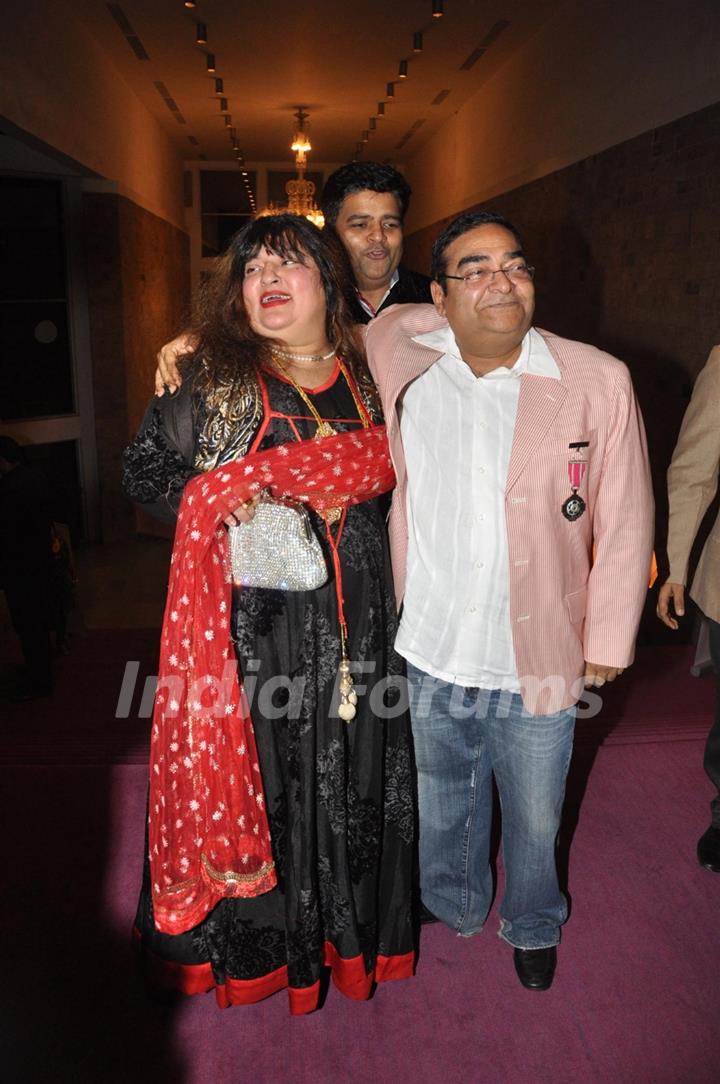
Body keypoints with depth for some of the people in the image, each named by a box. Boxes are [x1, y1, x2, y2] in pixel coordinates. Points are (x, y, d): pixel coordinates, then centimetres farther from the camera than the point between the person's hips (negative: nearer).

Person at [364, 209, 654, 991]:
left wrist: (608, 641, -2)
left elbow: (624, 524, -5)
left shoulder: (599, 382, -12)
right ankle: (454, 912, 55)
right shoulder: (403, 366, -6)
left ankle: (534, 927, 52)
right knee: (444, 806, 25)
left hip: (538, 666, -1)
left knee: (535, 818, 20)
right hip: (431, 658, 2)